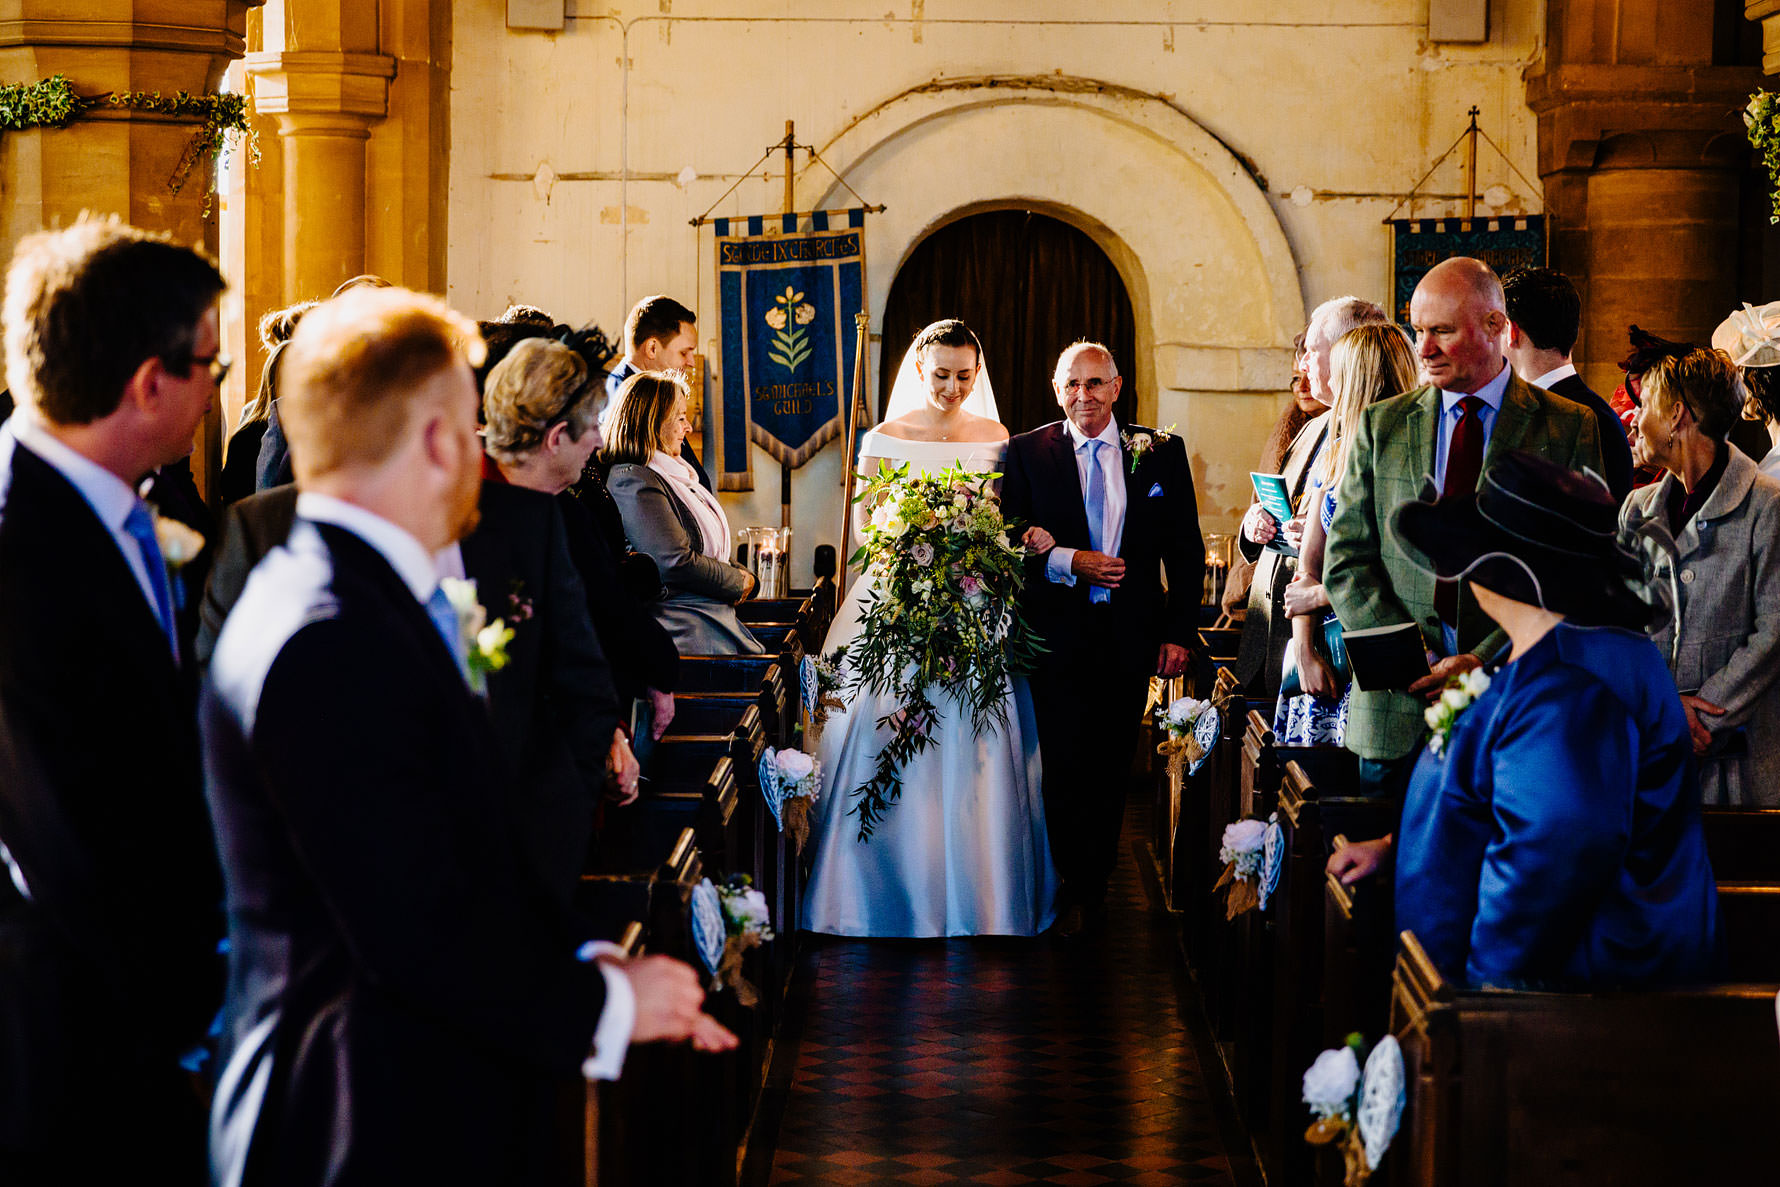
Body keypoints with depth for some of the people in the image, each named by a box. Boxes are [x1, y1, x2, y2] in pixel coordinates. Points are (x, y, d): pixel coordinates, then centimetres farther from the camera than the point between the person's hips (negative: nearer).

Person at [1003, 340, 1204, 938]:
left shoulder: (1162, 453, 5)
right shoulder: (1026, 453, 2)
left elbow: (1186, 549, 6)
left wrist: (1180, 631, 0)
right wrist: (1068, 564, -18)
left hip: (1131, 636, 2)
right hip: (1059, 635, -2)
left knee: (1111, 767, 9)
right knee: (1066, 766, -4)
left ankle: (1095, 882, 25)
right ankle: (1078, 889, 11)